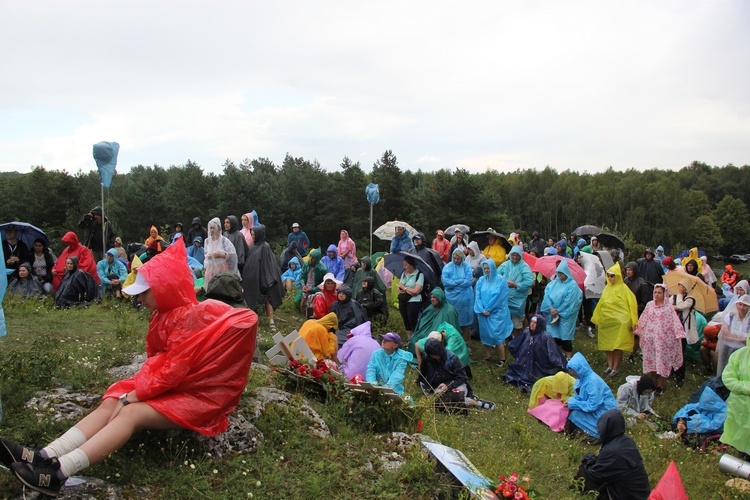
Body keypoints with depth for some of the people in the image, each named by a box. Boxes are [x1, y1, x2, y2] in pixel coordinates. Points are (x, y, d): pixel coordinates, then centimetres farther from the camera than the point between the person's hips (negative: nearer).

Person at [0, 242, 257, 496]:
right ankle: (45, 457, -24)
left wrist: (132, 396, -18)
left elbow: (174, 372, -23)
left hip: (189, 394, -9)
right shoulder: (163, 314, 10)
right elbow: (155, 358, 14)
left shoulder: (189, 317, -20)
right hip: (162, 383, 9)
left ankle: (58, 473, -37)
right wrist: (134, 388, -2)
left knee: (131, 413, -27)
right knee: (110, 404, -11)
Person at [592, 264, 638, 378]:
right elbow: (601, 304, 16)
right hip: (606, 321, 6)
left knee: (617, 345, -2)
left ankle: (616, 368, 8)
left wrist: (633, 322, -13)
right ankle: (610, 366, 20)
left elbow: (632, 304, -9)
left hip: (619, 322, -6)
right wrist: (597, 319, 17)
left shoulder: (623, 288, -8)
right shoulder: (607, 288, 9)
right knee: (607, 344, 9)